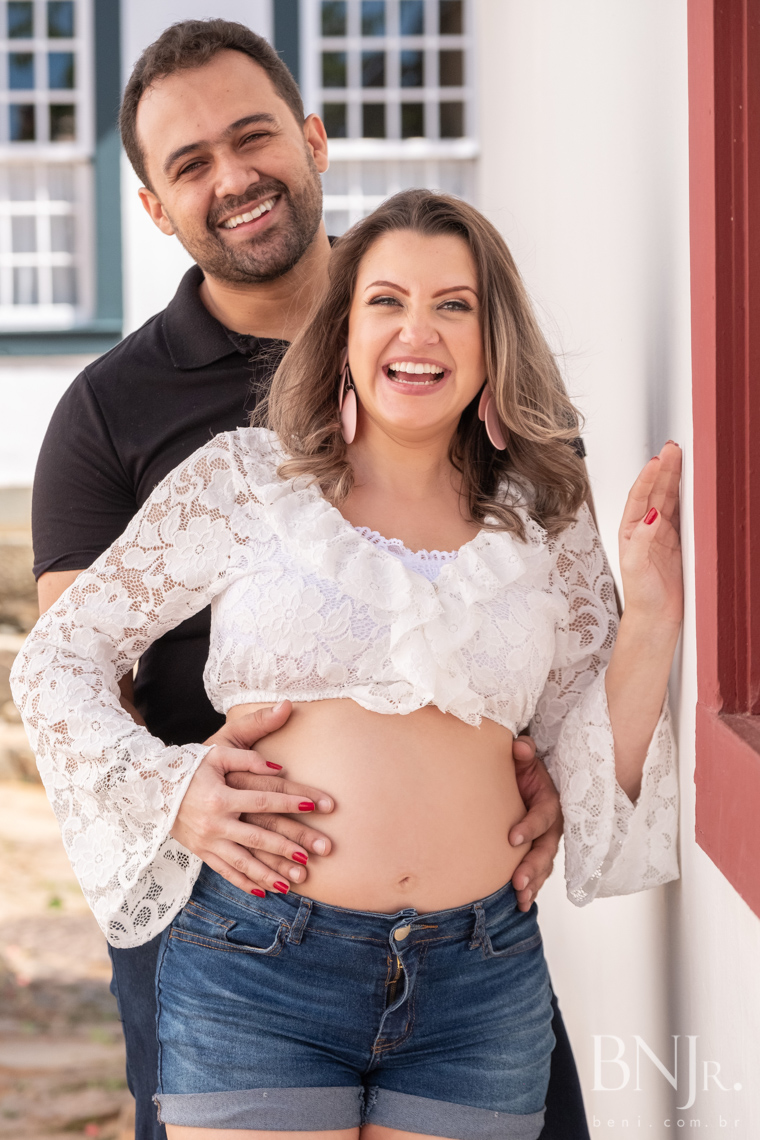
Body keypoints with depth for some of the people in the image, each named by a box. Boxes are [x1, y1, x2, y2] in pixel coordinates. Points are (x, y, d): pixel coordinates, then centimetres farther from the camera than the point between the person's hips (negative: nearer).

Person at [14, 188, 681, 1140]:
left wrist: (652, 614, -3)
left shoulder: (543, 523, 9)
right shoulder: (242, 479, 2)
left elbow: (596, 768, 11)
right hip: (258, 968, -2)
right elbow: (57, 658, 6)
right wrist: (168, 789, -8)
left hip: (479, 989, 2)